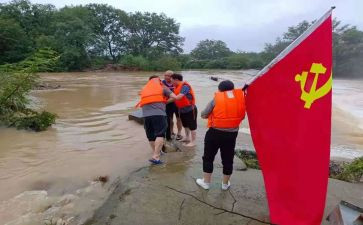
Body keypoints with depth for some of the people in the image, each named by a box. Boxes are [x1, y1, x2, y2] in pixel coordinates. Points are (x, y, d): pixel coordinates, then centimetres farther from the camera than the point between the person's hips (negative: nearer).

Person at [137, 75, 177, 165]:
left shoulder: (144, 89, 27)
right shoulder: (163, 88, 15)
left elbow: (142, 103, 25)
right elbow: (174, 97, 10)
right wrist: (165, 101, 26)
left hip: (146, 115, 5)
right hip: (159, 114, -4)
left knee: (151, 136, 14)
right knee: (160, 135, -8)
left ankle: (156, 153, 29)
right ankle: (155, 157, -17)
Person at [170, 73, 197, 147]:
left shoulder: (185, 86, -22)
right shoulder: (177, 87, 8)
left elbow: (179, 97, -32)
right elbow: (175, 97, 5)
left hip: (190, 109, -10)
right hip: (182, 109, 10)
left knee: (192, 125, 1)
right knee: (185, 124, 23)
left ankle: (193, 142, 10)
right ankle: (187, 137, 41)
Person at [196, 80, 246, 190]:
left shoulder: (216, 98, -10)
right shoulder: (241, 97, -2)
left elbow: (203, 115, -4)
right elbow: (242, 116, 6)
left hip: (215, 133, -3)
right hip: (232, 134, 3)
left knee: (208, 157, 14)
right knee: (228, 159, 17)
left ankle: (206, 182, 25)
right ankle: (225, 184, 32)